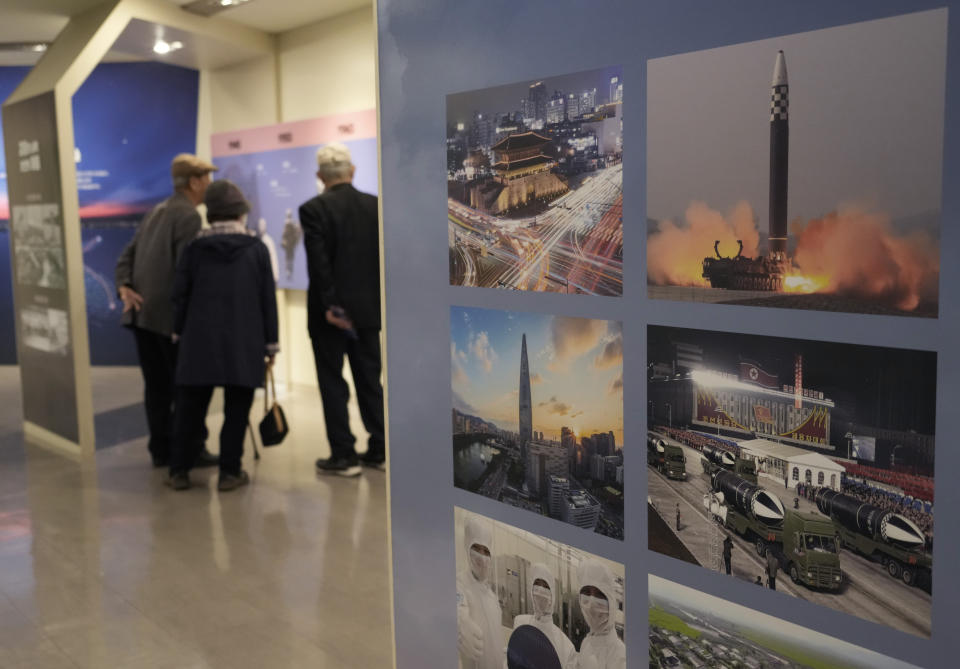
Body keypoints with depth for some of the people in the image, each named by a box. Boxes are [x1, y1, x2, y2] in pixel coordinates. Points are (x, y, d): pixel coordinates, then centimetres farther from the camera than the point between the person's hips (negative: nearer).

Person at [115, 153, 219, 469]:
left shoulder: (157, 211, 17)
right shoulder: (188, 216, -11)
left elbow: (127, 255, 13)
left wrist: (124, 287, 1)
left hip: (142, 312, 8)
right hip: (170, 313, -8)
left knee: (156, 385, 11)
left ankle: (162, 449, 17)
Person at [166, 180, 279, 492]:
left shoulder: (195, 248, 3)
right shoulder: (256, 248, 1)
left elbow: (180, 294, 5)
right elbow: (268, 299, 1)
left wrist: (180, 332, 17)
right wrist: (271, 343, 7)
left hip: (199, 340, 2)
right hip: (244, 343, -1)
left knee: (189, 407, 10)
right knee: (236, 408, 5)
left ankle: (178, 471, 15)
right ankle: (230, 472, 7)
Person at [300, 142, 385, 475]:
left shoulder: (313, 209, -10)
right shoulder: (376, 206, 3)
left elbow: (319, 262, -16)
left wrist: (329, 306, -12)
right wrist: (378, 300, 10)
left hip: (330, 311, -4)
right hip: (368, 308, 4)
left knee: (333, 384, 4)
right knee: (370, 381, 13)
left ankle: (343, 456, 7)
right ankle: (379, 451, 19)